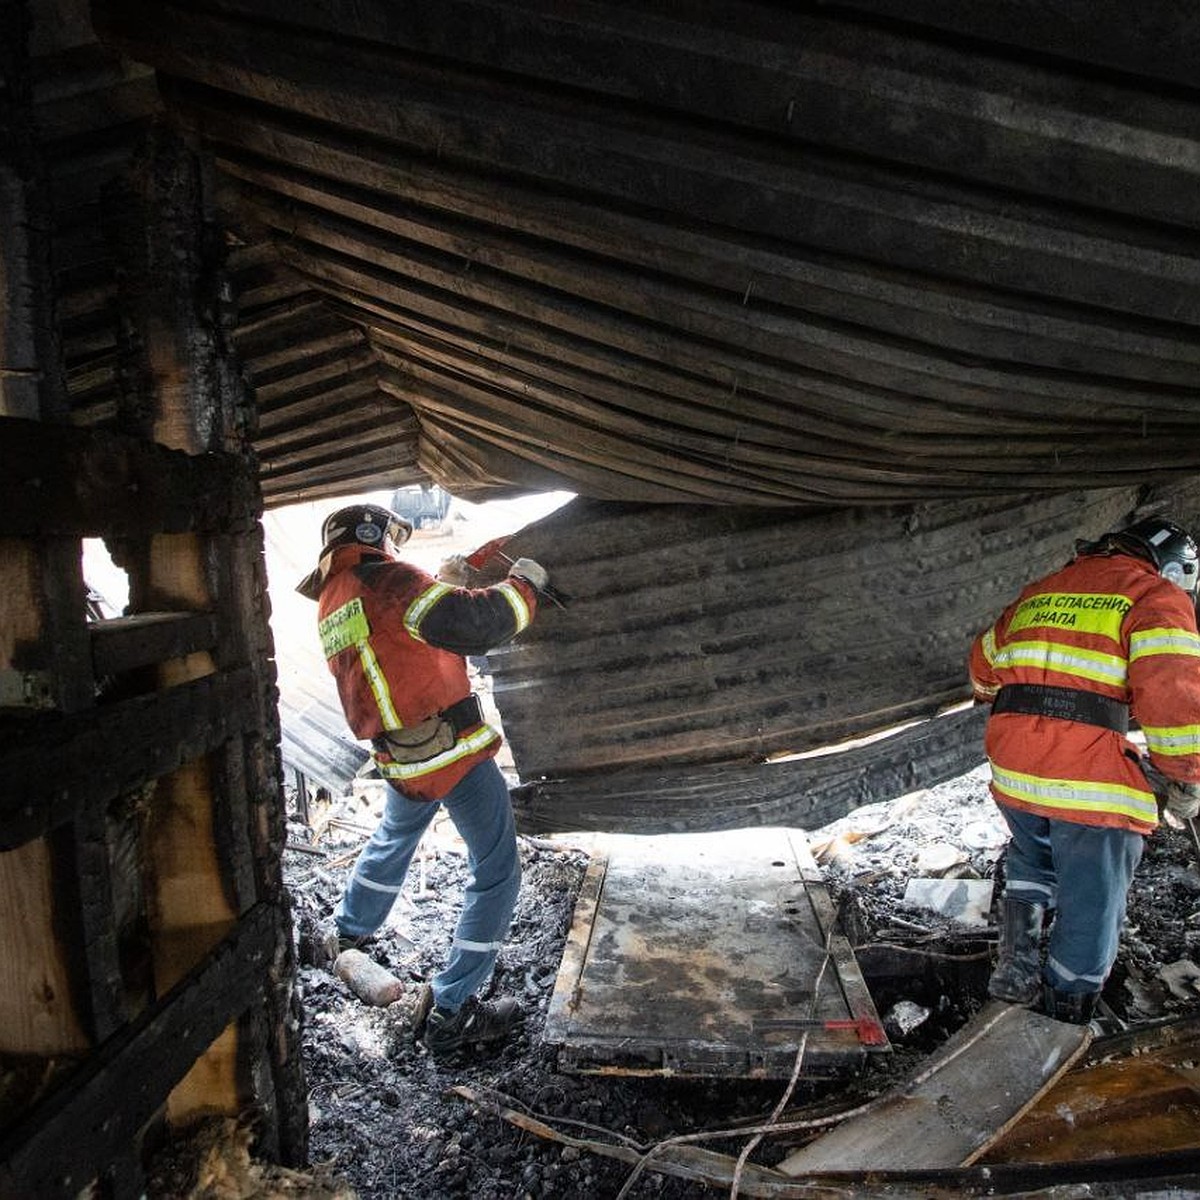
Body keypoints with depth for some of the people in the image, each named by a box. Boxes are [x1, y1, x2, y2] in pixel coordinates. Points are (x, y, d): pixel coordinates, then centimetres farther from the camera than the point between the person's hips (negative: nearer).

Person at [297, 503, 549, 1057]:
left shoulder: (330, 607, 12)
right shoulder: (385, 580, -13)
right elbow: (476, 623, -23)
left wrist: (443, 586, 19)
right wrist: (523, 583, -7)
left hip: (401, 761, 8)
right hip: (456, 749, -8)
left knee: (391, 843, 34)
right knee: (495, 873, 2)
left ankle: (345, 936, 52)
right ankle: (449, 1012, 5)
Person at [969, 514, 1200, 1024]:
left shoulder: (1041, 590, 21)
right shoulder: (1157, 596, 2)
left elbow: (984, 661, 31)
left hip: (1013, 769, 6)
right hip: (1092, 781, -5)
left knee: (1032, 862, 31)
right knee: (1090, 910, 11)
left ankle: (1017, 959, 17)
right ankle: (1065, 1029, 23)